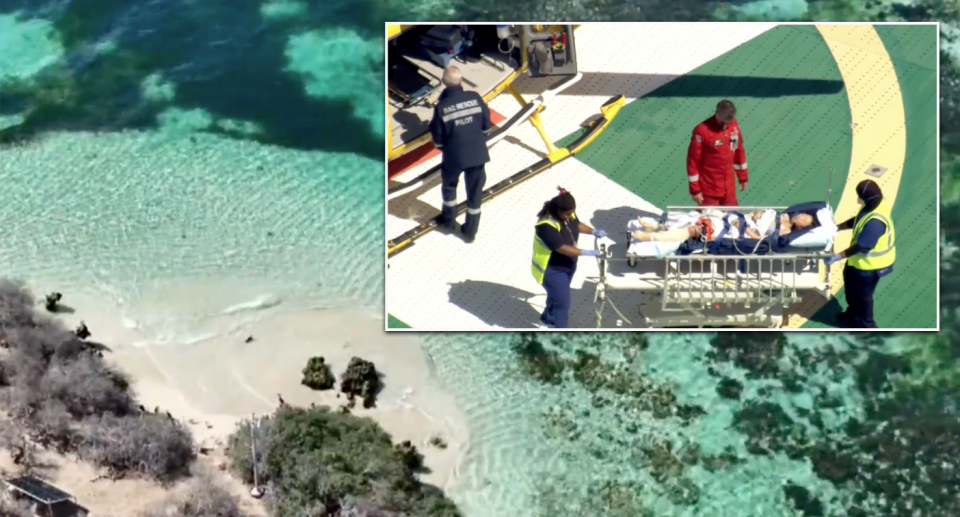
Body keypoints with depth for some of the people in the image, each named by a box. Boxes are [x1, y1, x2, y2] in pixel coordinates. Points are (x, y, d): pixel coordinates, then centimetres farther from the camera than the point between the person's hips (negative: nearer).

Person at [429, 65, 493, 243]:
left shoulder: (441, 106, -16)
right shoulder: (475, 98, -11)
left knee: (449, 186, 27)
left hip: (454, 155, -1)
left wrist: (442, 147, 16)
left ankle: (449, 220, 42)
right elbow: (487, 126, 0)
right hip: (478, 154, 1)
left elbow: (437, 138, -7)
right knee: (475, 192, 16)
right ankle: (470, 231, 25)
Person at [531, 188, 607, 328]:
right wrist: (587, 253, -34)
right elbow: (562, 248, -36)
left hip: (568, 264, 9)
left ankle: (548, 317, 57)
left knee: (557, 294, 29)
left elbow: (577, 224, 11)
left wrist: (594, 231, -5)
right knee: (563, 302, 0)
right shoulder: (546, 225, -36)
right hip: (552, 270, -8)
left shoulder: (568, 214, -11)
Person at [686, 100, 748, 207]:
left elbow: (739, 151, 13)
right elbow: (693, 160, -15)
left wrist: (743, 177, 18)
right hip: (709, 190, -5)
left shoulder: (734, 125, 0)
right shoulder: (702, 130, -18)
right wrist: (695, 189, -14)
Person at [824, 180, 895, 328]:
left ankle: (865, 325, 36)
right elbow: (856, 220, 7)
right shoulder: (875, 204, -10)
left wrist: (838, 256, -29)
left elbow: (862, 246, -33)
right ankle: (853, 314, 52)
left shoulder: (875, 221, -39)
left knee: (862, 294, 13)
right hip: (861, 258, 10)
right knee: (851, 282, 29)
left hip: (869, 262, -10)